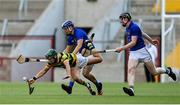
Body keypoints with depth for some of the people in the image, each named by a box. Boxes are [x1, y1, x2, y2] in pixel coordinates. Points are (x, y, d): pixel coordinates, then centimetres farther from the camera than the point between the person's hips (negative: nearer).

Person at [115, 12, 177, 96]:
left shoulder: (134, 27, -18)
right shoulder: (127, 28, 10)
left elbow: (133, 42, -24)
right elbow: (142, 33, 23)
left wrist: (121, 48, -26)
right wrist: (150, 40, 34)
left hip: (141, 51, -7)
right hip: (133, 53, 7)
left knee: (154, 72, 5)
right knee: (130, 69, -20)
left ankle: (167, 71, 34)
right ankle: (131, 89, -34)